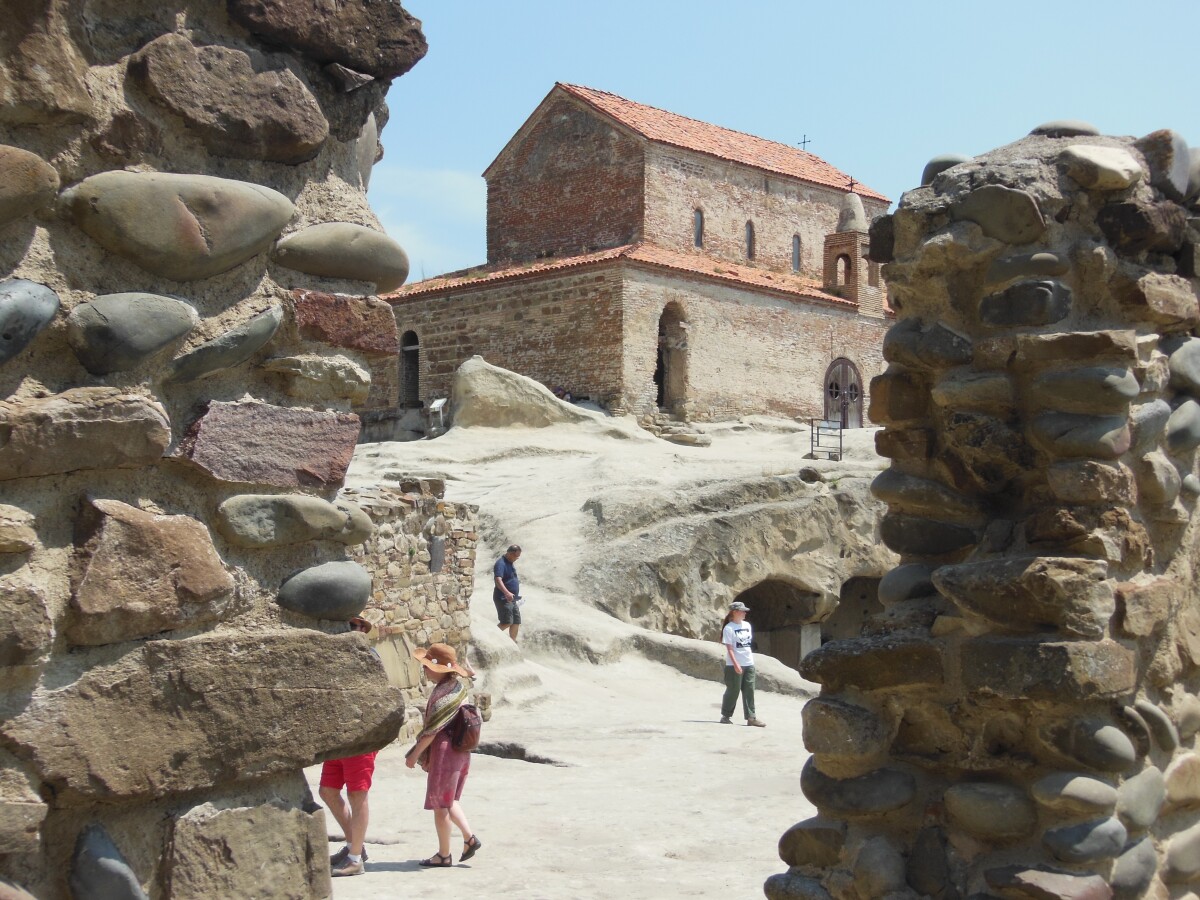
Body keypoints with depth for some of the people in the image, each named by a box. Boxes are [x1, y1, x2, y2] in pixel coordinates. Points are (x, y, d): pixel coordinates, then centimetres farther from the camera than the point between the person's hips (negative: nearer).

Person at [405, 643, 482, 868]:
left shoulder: (443, 694, -20)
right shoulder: (458, 687, 7)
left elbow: (432, 730, -18)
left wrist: (415, 754, -10)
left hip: (444, 750, -9)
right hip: (461, 751, 9)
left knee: (440, 804, 4)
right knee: (449, 800, 21)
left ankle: (444, 855, 12)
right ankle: (470, 838, 12)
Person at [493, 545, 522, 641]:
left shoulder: (510, 563, 15)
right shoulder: (501, 564, -16)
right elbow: (498, 580, -31)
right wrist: (507, 593, -45)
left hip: (512, 599, 10)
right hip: (503, 598, -10)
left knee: (516, 622, 9)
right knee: (507, 622, -16)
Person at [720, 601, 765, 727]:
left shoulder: (747, 625, 11)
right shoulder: (729, 628, -10)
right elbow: (729, 648, -15)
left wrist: (750, 659, 15)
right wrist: (736, 664, -21)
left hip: (749, 664, 6)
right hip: (734, 666, -6)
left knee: (749, 691, 4)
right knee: (733, 691, 0)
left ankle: (751, 717, 5)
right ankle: (725, 716, 13)